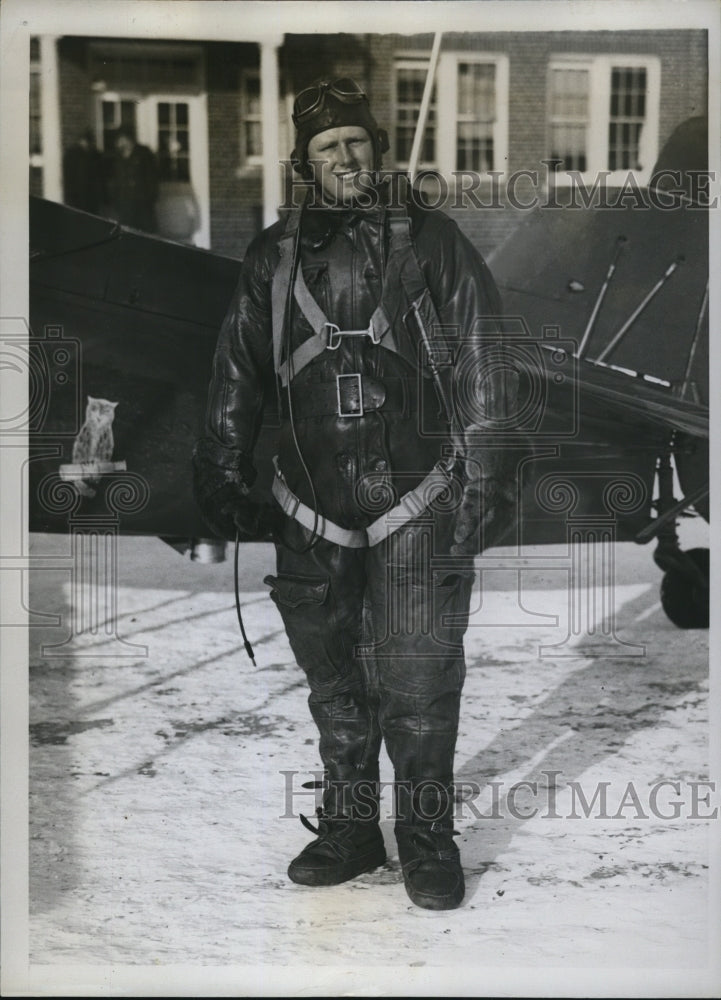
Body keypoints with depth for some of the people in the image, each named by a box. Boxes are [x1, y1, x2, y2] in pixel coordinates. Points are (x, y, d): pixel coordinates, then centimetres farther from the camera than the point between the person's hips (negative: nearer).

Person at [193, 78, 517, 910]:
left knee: (418, 681, -3)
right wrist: (221, 478, 12)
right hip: (313, 509, 3)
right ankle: (348, 830, 27)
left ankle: (427, 839, 14)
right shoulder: (273, 257, 11)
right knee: (333, 682, 12)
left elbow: (482, 361, 2)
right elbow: (236, 377, 15)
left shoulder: (430, 240, 3)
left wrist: (485, 474, -3)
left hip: (418, 503, -3)